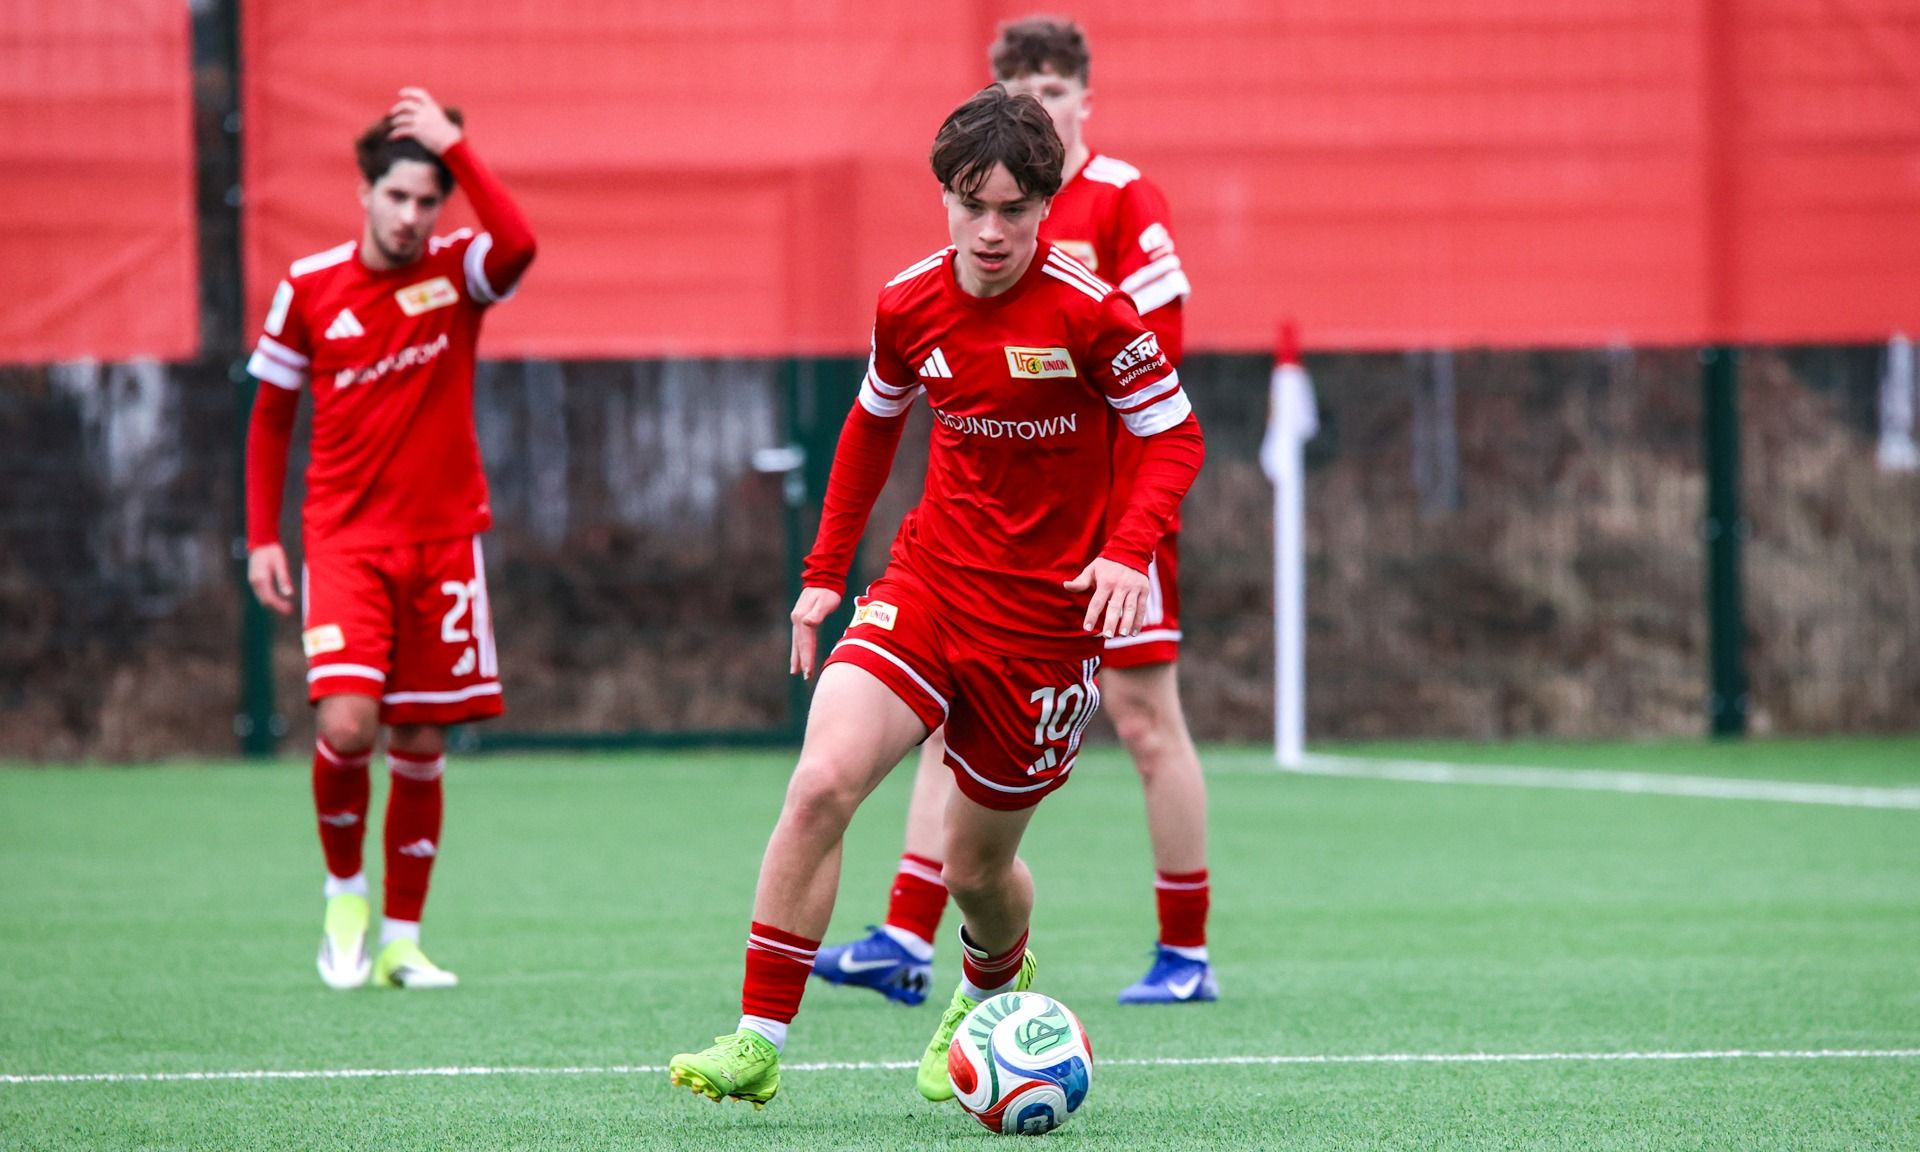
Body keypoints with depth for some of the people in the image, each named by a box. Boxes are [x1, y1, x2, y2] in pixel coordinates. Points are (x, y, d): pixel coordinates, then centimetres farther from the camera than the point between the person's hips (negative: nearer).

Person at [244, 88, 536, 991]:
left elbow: (518, 246, -26)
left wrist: (455, 147, -25)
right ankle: (344, 894, 7)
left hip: (443, 538, 1)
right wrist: (261, 537, 5)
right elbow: (271, 416, 10)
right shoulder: (309, 288, 0)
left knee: (420, 744, 5)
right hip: (344, 537, -1)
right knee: (347, 723, -18)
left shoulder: (458, 273, -1)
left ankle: (401, 940, 17)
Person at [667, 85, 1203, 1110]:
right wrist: (825, 570, 16)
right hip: (928, 581, 3)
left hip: (1045, 615, -3)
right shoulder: (909, 306, -1)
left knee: (977, 864, 8)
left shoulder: (1086, 312, -14)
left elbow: (1174, 435, -7)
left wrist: (1128, 549, -23)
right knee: (822, 781, -20)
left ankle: (992, 986, 46)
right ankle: (757, 1042, -15)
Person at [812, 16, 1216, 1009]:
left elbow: (1156, 352, -11)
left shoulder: (1122, 200, -7)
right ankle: (905, 944, 0)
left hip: (1106, 505, -6)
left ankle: (1186, 954, 8)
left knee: (1145, 722, 0)